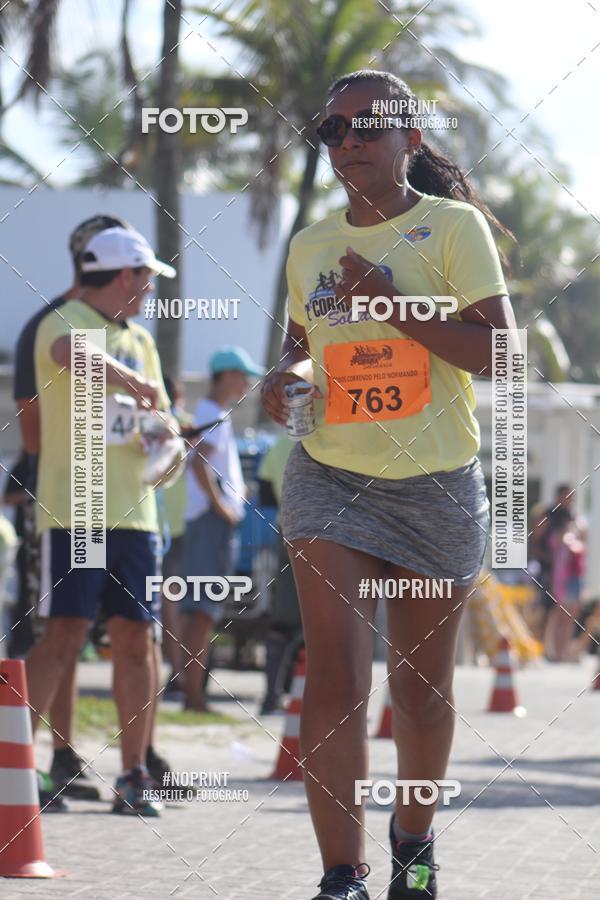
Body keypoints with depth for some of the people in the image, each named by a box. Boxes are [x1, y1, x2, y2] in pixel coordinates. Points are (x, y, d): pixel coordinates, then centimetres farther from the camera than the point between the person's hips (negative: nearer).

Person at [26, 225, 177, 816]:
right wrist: (137, 384, -27)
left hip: (132, 509, 7)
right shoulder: (65, 323, -3)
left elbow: (162, 420, 20)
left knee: (136, 639, 4)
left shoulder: (139, 340, 20)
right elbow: (73, 352, -29)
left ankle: (133, 776, 8)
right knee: (65, 635, -13)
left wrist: (165, 431, -2)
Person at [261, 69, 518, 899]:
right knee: (337, 672, -14)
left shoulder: (454, 228, -5)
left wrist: (396, 305, -20)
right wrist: (288, 375, 1)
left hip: (437, 487, -2)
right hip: (331, 480, 2)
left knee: (422, 686, 10)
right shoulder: (310, 246, 8)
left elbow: (501, 354, -13)